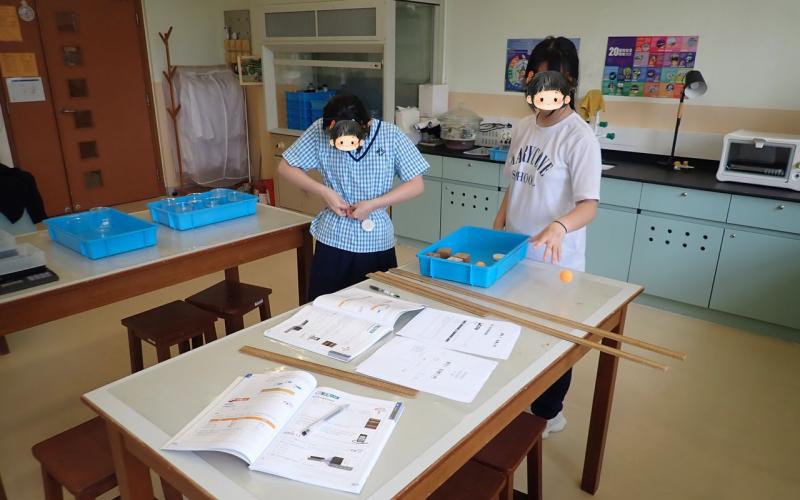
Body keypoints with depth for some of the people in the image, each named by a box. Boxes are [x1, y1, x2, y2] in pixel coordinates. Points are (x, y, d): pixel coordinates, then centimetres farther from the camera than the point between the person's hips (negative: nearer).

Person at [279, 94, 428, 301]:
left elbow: (416, 185, -7)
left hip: (377, 243, 0)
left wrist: (373, 204, -15)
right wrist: (324, 192, -13)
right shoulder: (320, 131, -9)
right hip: (333, 240, 1)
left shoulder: (390, 135, -10)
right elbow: (286, 168, -1)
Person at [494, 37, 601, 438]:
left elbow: (589, 205, -23)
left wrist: (559, 226, -43)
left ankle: (548, 413, 33)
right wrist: (496, 232, 9)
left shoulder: (579, 137, -17)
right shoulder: (523, 127, 4)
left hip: (556, 262, -6)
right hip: (515, 253, 6)